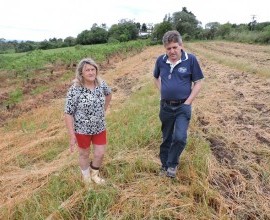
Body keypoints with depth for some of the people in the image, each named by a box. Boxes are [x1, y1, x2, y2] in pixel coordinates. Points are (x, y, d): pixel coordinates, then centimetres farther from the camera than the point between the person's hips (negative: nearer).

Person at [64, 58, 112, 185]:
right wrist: (72, 135, -19)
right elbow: (68, 113, -18)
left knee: (100, 154, 12)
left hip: (100, 127, 4)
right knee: (84, 154, 18)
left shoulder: (101, 84, -7)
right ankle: (86, 178, 45)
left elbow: (108, 94, 17)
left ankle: (94, 174, 44)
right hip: (82, 129, -4)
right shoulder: (75, 90, -21)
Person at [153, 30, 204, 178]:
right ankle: (164, 165, 34)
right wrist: (162, 92, 3)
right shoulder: (161, 60, -1)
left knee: (180, 138, -13)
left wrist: (188, 102, -11)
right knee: (166, 138, 15)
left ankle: (172, 164, 14)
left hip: (183, 107, -2)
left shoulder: (190, 59, -9)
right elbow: (156, 78, 17)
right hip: (165, 106, 3)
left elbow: (198, 83, -4)